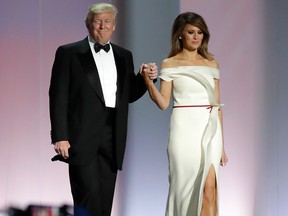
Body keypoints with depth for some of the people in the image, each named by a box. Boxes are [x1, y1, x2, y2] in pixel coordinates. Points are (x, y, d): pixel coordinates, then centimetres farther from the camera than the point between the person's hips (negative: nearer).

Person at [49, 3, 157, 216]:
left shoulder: (124, 56, 15)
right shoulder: (69, 53, 1)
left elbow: (129, 95, 21)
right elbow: (58, 97, -4)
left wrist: (145, 78, 1)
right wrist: (60, 137, -11)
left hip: (112, 138, 5)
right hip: (82, 137, -5)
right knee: (88, 197, -12)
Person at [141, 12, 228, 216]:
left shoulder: (212, 64, 12)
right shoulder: (170, 64, 3)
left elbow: (217, 104, 14)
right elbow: (163, 103, -3)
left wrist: (222, 144, 12)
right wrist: (148, 80, -19)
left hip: (210, 129, 3)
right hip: (185, 129, -2)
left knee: (210, 188, -9)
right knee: (185, 185, 0)